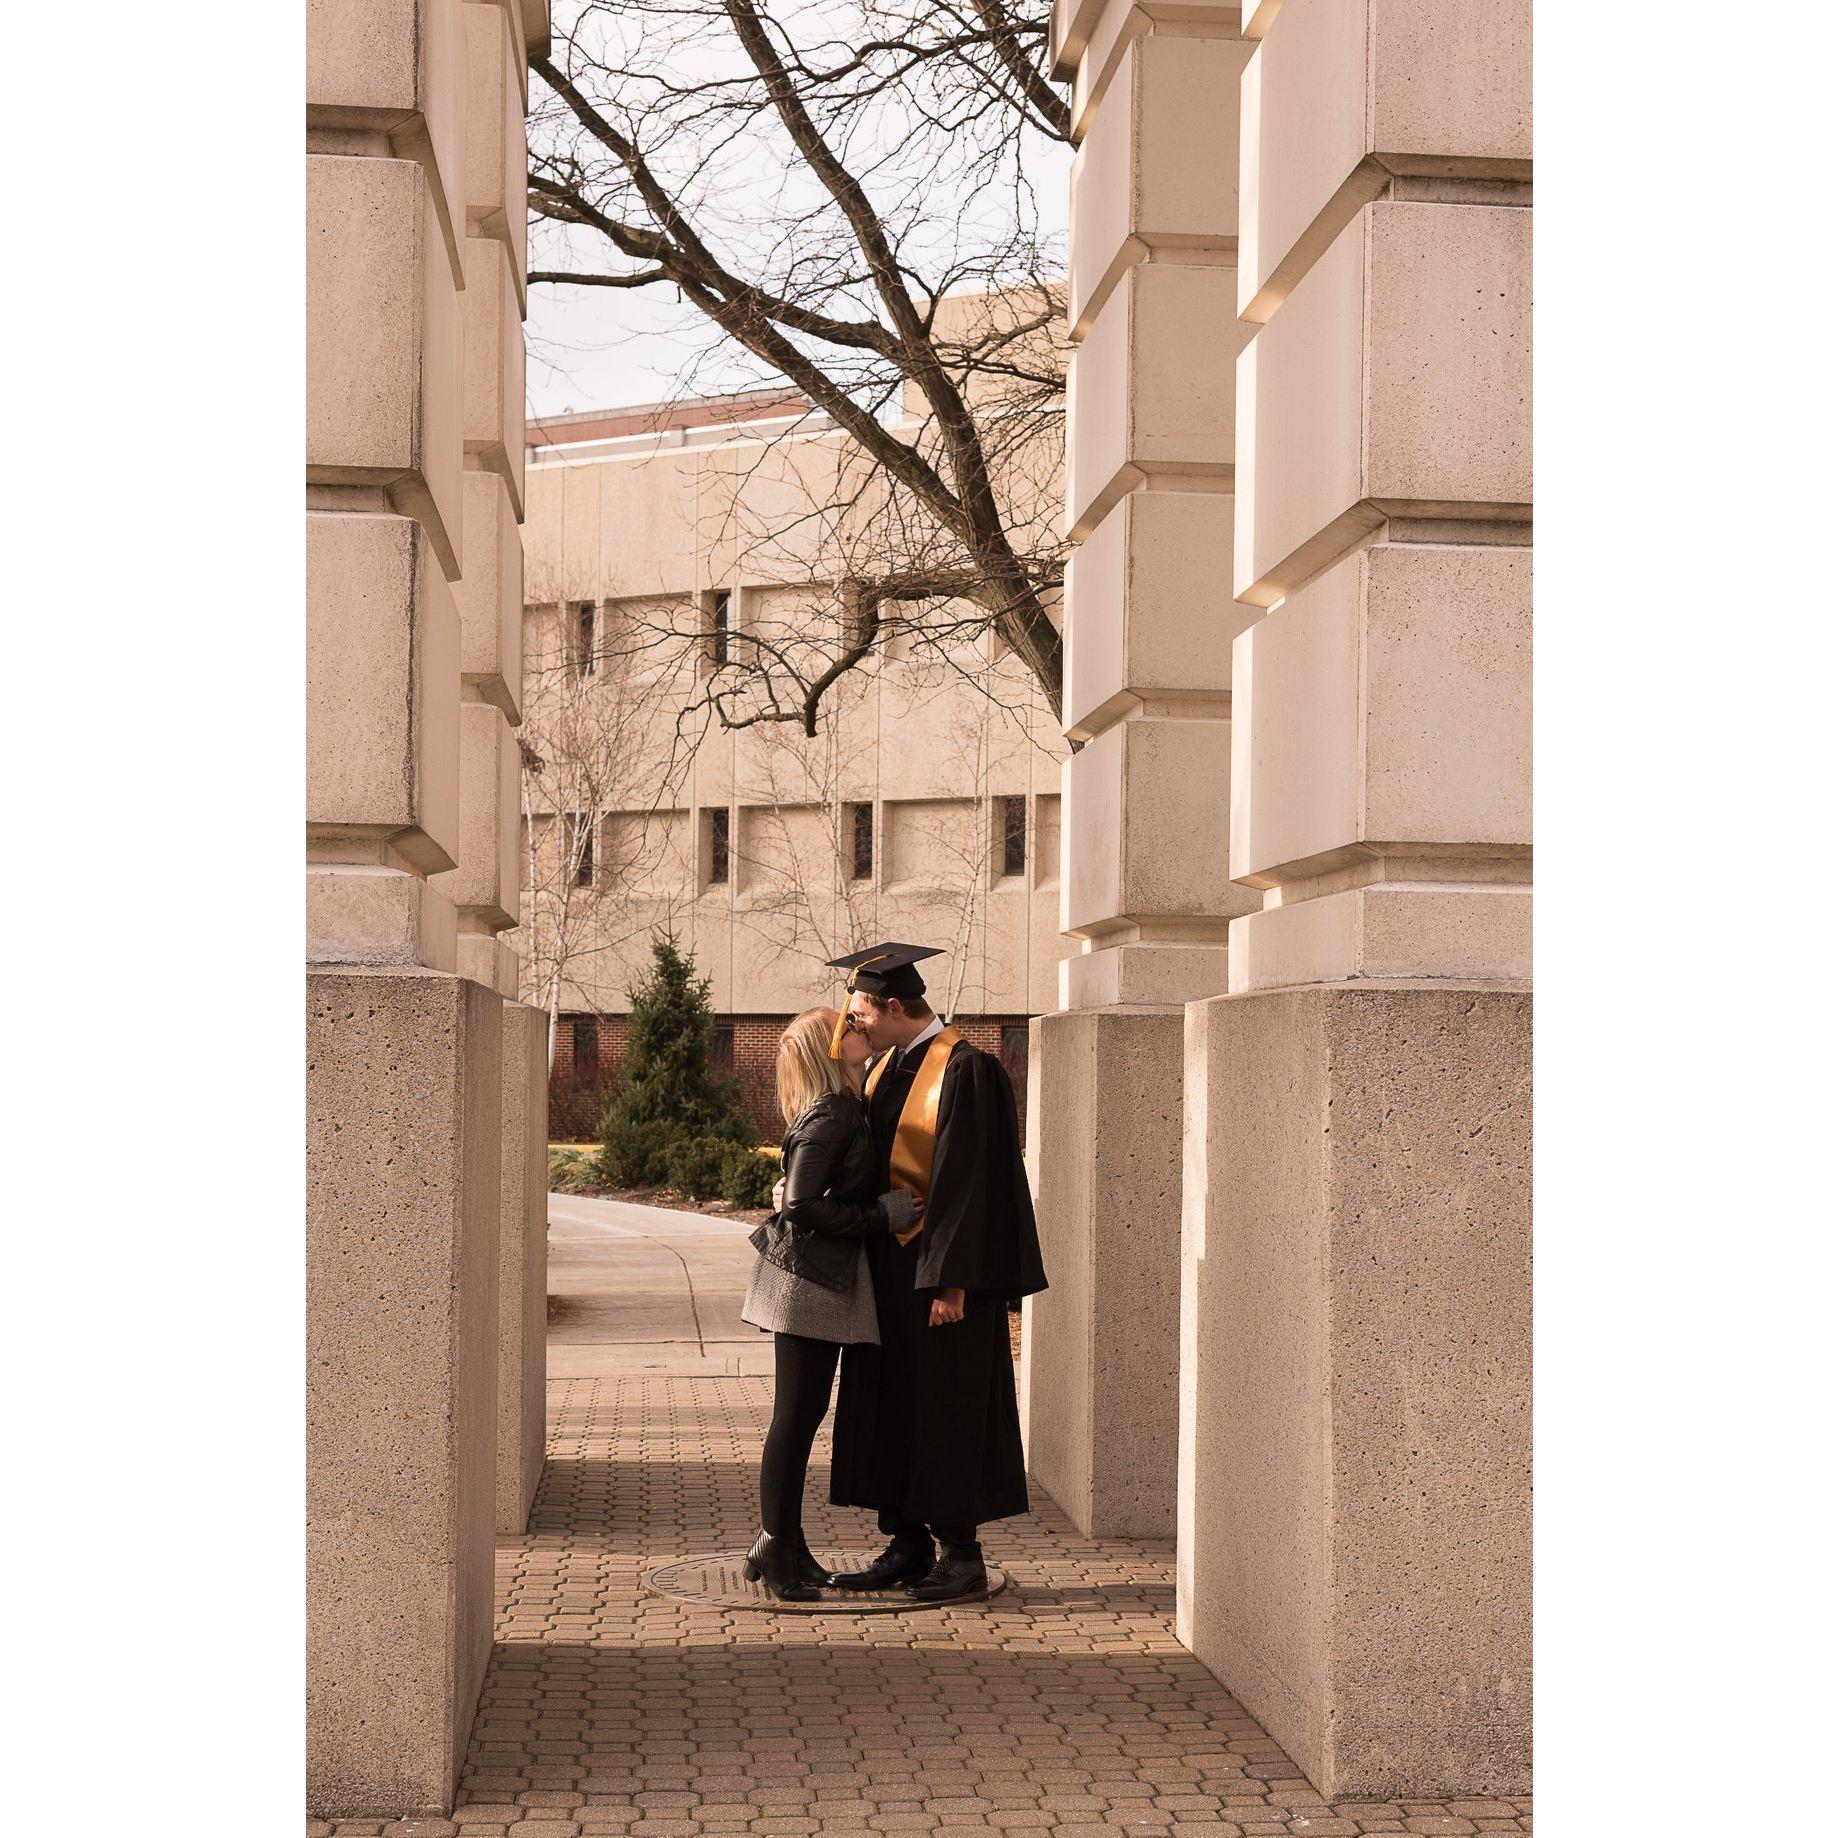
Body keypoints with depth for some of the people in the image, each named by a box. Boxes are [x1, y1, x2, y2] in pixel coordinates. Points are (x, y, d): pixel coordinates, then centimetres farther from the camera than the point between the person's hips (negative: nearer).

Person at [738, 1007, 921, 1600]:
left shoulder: (847, 1110, 13)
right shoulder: (830, 1116, -16)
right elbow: (802, 1208, -23)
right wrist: (884, 1216, -16)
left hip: (825, 1281, 9)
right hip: (810, 1279, -9)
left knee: (803, 1416, 14)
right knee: (795, 1418, -3)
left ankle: (782, 1547, 21)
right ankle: (776, 1554, 3)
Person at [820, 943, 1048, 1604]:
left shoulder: (964, 1071, -15)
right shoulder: (886, 1068, 11)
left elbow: (970, 1179, -19)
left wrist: (952, 1280, -21)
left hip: (941, 1269, -8)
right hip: (888, 1265, 9)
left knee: (945, 1407, -2)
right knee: (889, 1404, 10)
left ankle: (961, 1552, 7)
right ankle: (907, 1544, 17)